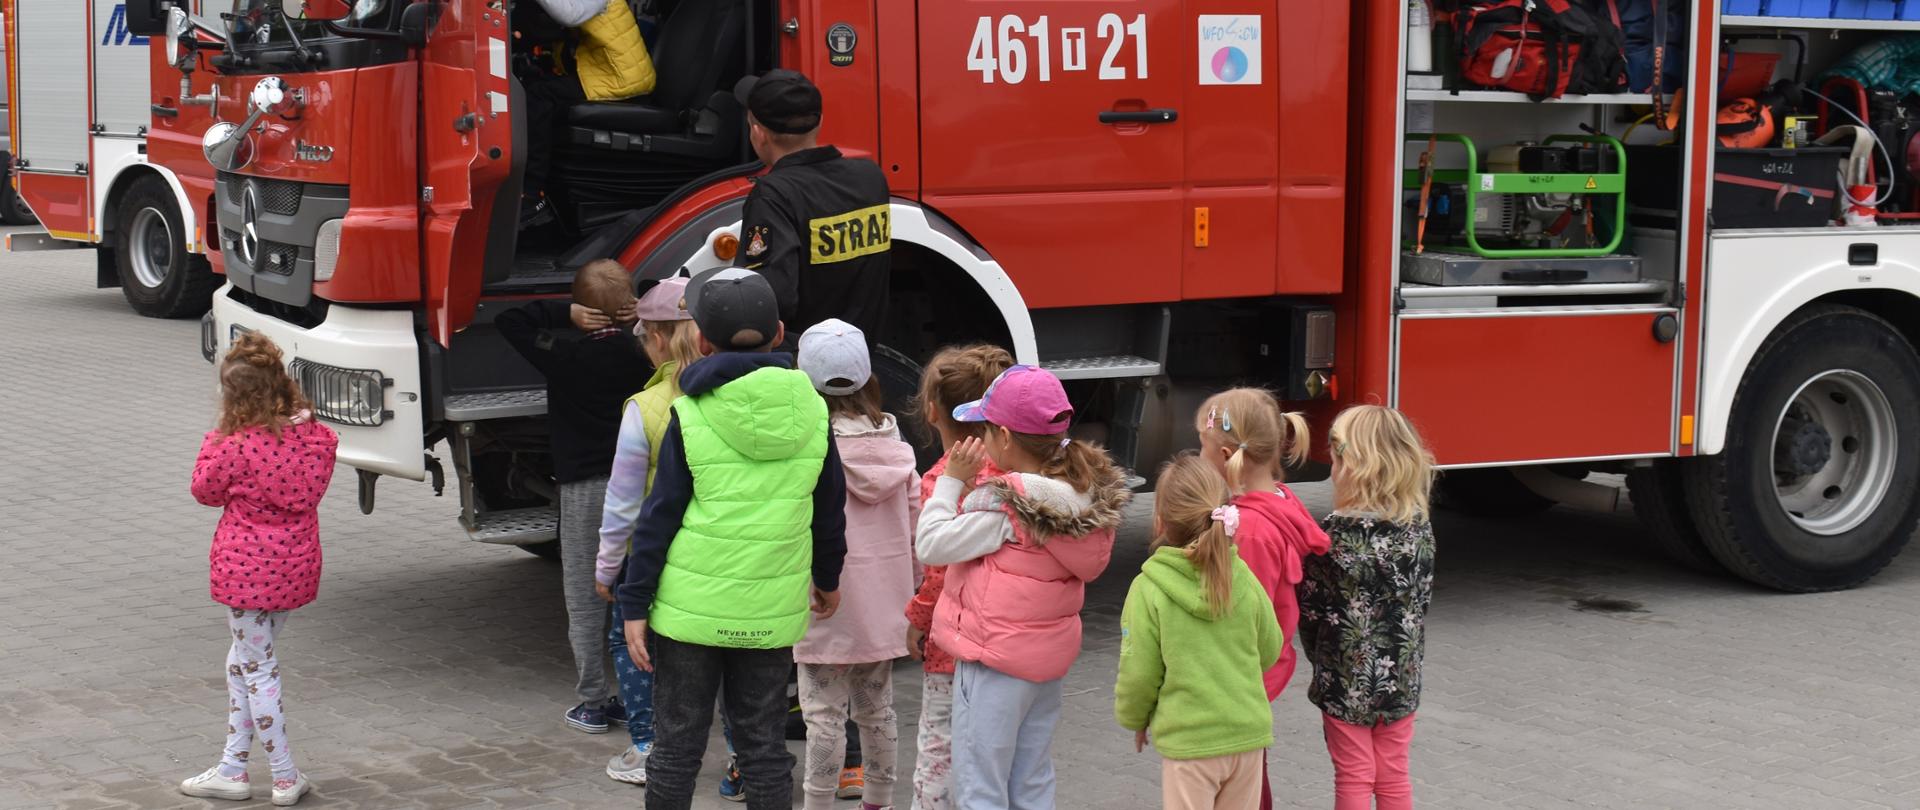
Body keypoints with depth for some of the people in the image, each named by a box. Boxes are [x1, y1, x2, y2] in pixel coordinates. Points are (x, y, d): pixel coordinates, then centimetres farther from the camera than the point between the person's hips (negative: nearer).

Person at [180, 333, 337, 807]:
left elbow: (205, 491, -4)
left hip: (248, 570, -7)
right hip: (297, 567, 7)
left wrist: (214, 439, 5)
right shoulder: (316, 438, -3)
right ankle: (233, 769, 26)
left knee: (257, 670, 5)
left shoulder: (236, 448, -21)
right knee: (244, 662, 20)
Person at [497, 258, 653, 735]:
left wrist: (564, 315, -8)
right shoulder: (640, 355, -5)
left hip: (584, 486, -3)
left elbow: (507, 319, -6)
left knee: (585, 600, 7)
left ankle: (593, 703, 8)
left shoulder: (564, 355, -11)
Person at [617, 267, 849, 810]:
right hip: (773, 614, 3)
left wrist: (635, 606, -2)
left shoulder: (691, 416, -9)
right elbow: (830, 509, 10)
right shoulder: (811, 410, 0)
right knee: (763, 744, 13)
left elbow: (659, 517, -8)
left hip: (692, 606, -2)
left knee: (677, 744, 9)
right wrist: (828, 578, 25)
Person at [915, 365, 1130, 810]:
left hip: (995, 658, -8)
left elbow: (931, 545, -21)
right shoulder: (1086, 494, -2)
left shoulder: (1002, 505, -23)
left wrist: (951, 481, -11)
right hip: (1050, 657, 8)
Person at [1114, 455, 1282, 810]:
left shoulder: (1148, 589, -14)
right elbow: (1270, 650, 10)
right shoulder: (1244, 578, -2)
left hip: (1190, 741, -4)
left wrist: (1134, 719, 10)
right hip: (1249, 733, 4)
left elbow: (1139, 672, -9)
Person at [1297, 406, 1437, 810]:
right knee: (1393, 777, 15)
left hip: (1346, 677, -5)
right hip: (1400, 675, 5)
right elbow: (1422, 597, 5)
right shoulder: (1418, 526, -4)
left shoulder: (1338, 532, -20)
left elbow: (1313, 607, -12)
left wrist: (1321, 657, 5)